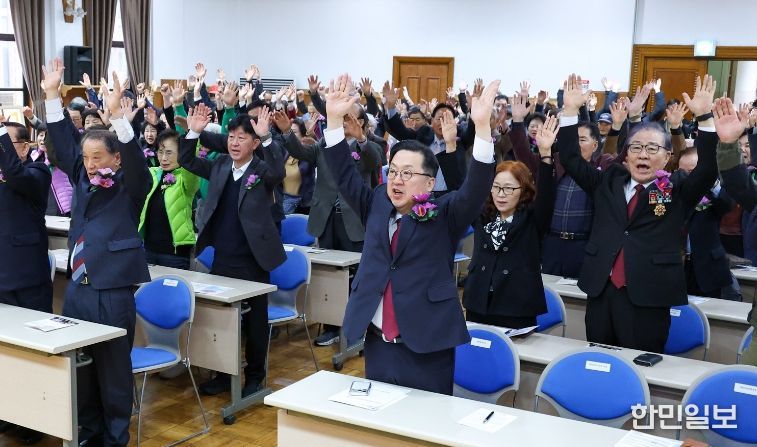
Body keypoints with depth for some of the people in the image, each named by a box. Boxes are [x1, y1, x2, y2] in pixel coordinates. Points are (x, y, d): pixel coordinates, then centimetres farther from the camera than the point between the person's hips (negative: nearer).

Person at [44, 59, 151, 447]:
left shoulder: (130, 186, -5)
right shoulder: (82, 178, 10)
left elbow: (136, 159, -23)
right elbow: (63, 142, 12)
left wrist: (117, 114, -34)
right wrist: (52, 94, 5)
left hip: (112, 291, -6)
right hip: (77, 287, 6)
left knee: (113, 368, 3)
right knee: (77, 364, 13)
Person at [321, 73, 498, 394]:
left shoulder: (444, 215, -3)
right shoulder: (377, 205, 9)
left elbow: (476, 188, -17)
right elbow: (345, 175, 6)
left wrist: (482, 126, -30)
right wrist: (335, 118, -5)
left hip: (427, 348, -4)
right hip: (377, 343, 4)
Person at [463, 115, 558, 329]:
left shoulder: (532, 220, -1)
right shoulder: (482, 216, 8)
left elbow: (546, 195, -17)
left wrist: (545, 153, -31)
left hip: (517, 310, -3)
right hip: (478, 306, 3)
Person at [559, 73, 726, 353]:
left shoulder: (677, 189, 6)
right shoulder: (608, 182, 13)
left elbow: (707, 171, -10)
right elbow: (571, 160, 8)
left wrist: (704, 117, -20)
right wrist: (570, 111, -3)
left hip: (648, 298, -3)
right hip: (601, 292, 3)